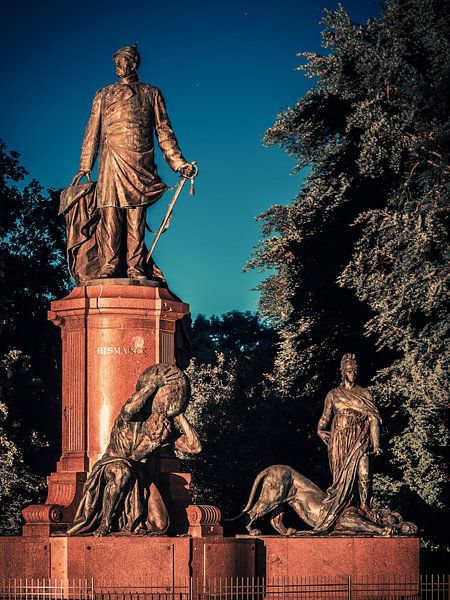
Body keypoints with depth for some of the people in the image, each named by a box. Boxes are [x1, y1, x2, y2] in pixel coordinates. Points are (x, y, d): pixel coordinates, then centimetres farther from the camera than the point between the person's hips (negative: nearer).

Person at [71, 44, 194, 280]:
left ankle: (135, 268, -10)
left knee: (136, 216, -7)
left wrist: (179, 163, 5)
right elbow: (92, 132, 18)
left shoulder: (151, 94, 20)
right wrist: (85, 166, 7)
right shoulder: (104, 95, 23)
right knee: (110, 214, -12)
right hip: (111, 160, 0)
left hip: (140, 161, 0)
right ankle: (109, 266, -17)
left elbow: (164, 132, 15)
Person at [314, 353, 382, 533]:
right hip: (340, 441, 0)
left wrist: (376, 443, -4)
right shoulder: (333, 395, 11)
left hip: (359, 440, 0)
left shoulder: (364, 393, 11)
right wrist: (328, 439, 7)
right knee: (342, 477, -4)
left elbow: (373, 418, 5)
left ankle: (365, 507, -8)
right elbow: (324, 421, 18)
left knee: (364, 474, -14)